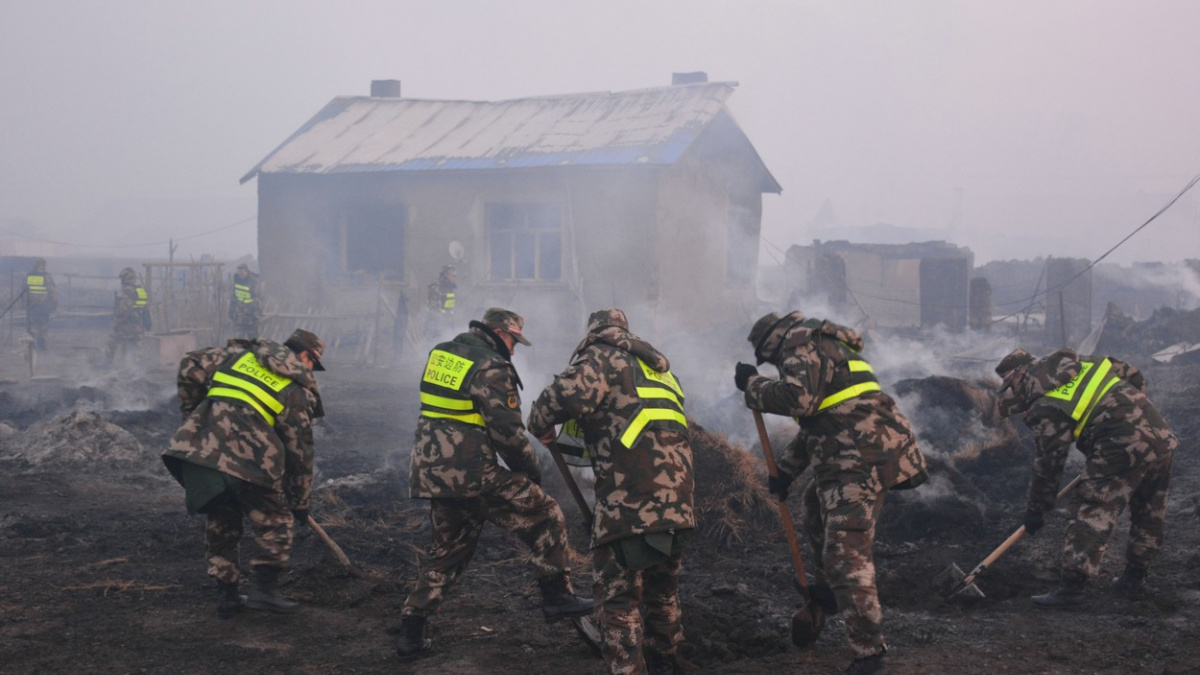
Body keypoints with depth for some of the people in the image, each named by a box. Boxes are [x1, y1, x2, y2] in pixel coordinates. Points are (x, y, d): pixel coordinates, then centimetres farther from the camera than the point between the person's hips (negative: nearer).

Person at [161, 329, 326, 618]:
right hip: (247, 461, -5)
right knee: (275, 523, 13)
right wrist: (301, 503, 19)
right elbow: (299, 451, 11)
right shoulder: (298, 390, 10)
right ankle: (265, 589, 5)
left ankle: (227, 595, 24)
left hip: (195, 450, 5)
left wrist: (193, 413, 26)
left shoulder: (239, 353, 22)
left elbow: (190, 367, 16)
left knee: (221, 523, 20)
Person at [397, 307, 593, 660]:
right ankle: (556, 598, 6)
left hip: (431, 473, 8)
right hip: (473, 475, -8)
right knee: (546, 517, 4)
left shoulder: (441, 354, 13)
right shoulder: (491, 368, -11)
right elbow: (508, 432, -12)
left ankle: (411, 633, 19)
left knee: (447, 551, 20)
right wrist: (531, 469, 1)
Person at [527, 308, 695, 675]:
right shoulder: (658, 367, 26)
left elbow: (568, 393, -17)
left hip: (630, 503, -8)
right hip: (678, 503, 8)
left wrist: (540, 425, 3)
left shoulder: (604, 356, 2)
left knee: (619, 598, -1)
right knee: (662, 590, 24)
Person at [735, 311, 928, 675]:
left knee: (846, 554, -13)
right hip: (858, 455, 11)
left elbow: (799, 398, -23)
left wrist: (753, 384, -9)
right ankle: (826, 592, 46)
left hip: (861, 460, -11)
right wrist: (785, 469, 28)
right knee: (816, 504, 34)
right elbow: (813, 423, 31)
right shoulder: (823, 347, 26)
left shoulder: (801, 344, -5)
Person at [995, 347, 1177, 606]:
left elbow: (1049, 463, -1)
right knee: (1149, 513, 21)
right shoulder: (1085, 363, 17)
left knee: (1092, 511, -3)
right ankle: (1134, 576, 35)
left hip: (1123, 450, -9)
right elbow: (1134, 377, 22)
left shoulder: (1046, 409, -5)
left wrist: (1036, 509, 8)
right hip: (1161, 437, 9)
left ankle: (1072, 586, -7)